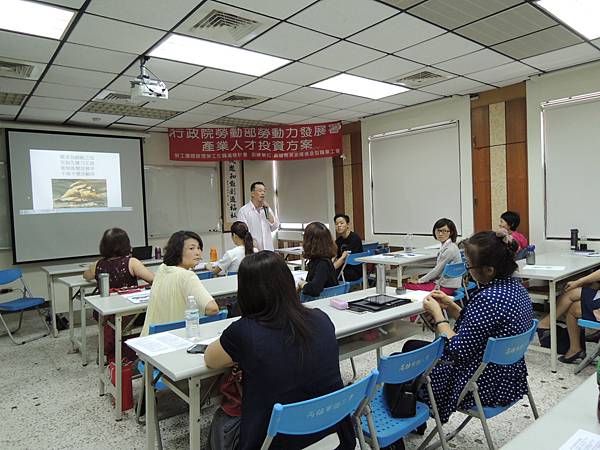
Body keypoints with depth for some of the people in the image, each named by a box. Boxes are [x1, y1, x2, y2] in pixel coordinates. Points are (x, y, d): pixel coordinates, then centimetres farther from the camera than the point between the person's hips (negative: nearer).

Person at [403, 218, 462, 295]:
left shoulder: (450, 249, -19)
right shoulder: (445, 246, 11)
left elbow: (437, 270, -16)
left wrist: (419, 281, -5)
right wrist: (420, 279, 8)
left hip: (446, 287, -10)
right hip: (440, 281, 10)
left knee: (407, 286, -14)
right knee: (406, 284, 6)